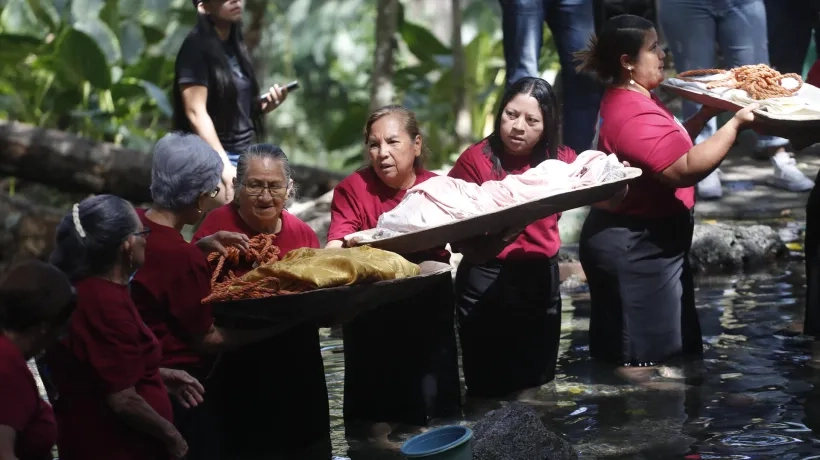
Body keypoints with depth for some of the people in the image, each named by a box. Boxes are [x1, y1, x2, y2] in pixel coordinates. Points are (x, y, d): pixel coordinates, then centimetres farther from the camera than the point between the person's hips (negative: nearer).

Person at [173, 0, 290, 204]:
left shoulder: (235, 46, 14)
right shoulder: (196, 47, -9)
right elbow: (196, 113, -17)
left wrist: (266, 104, 1)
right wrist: (226, 167, -22)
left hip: (245, 156, 8)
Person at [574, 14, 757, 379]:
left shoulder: (630, 101, 12)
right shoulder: (635, 115, -24)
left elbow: (669, 148, 23)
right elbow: (686, 169, -31)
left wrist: (706, 115, 14)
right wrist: (735, 124, -25)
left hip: (640, 240, 11)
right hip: (636, 246, -11)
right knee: (639, 361, -5)